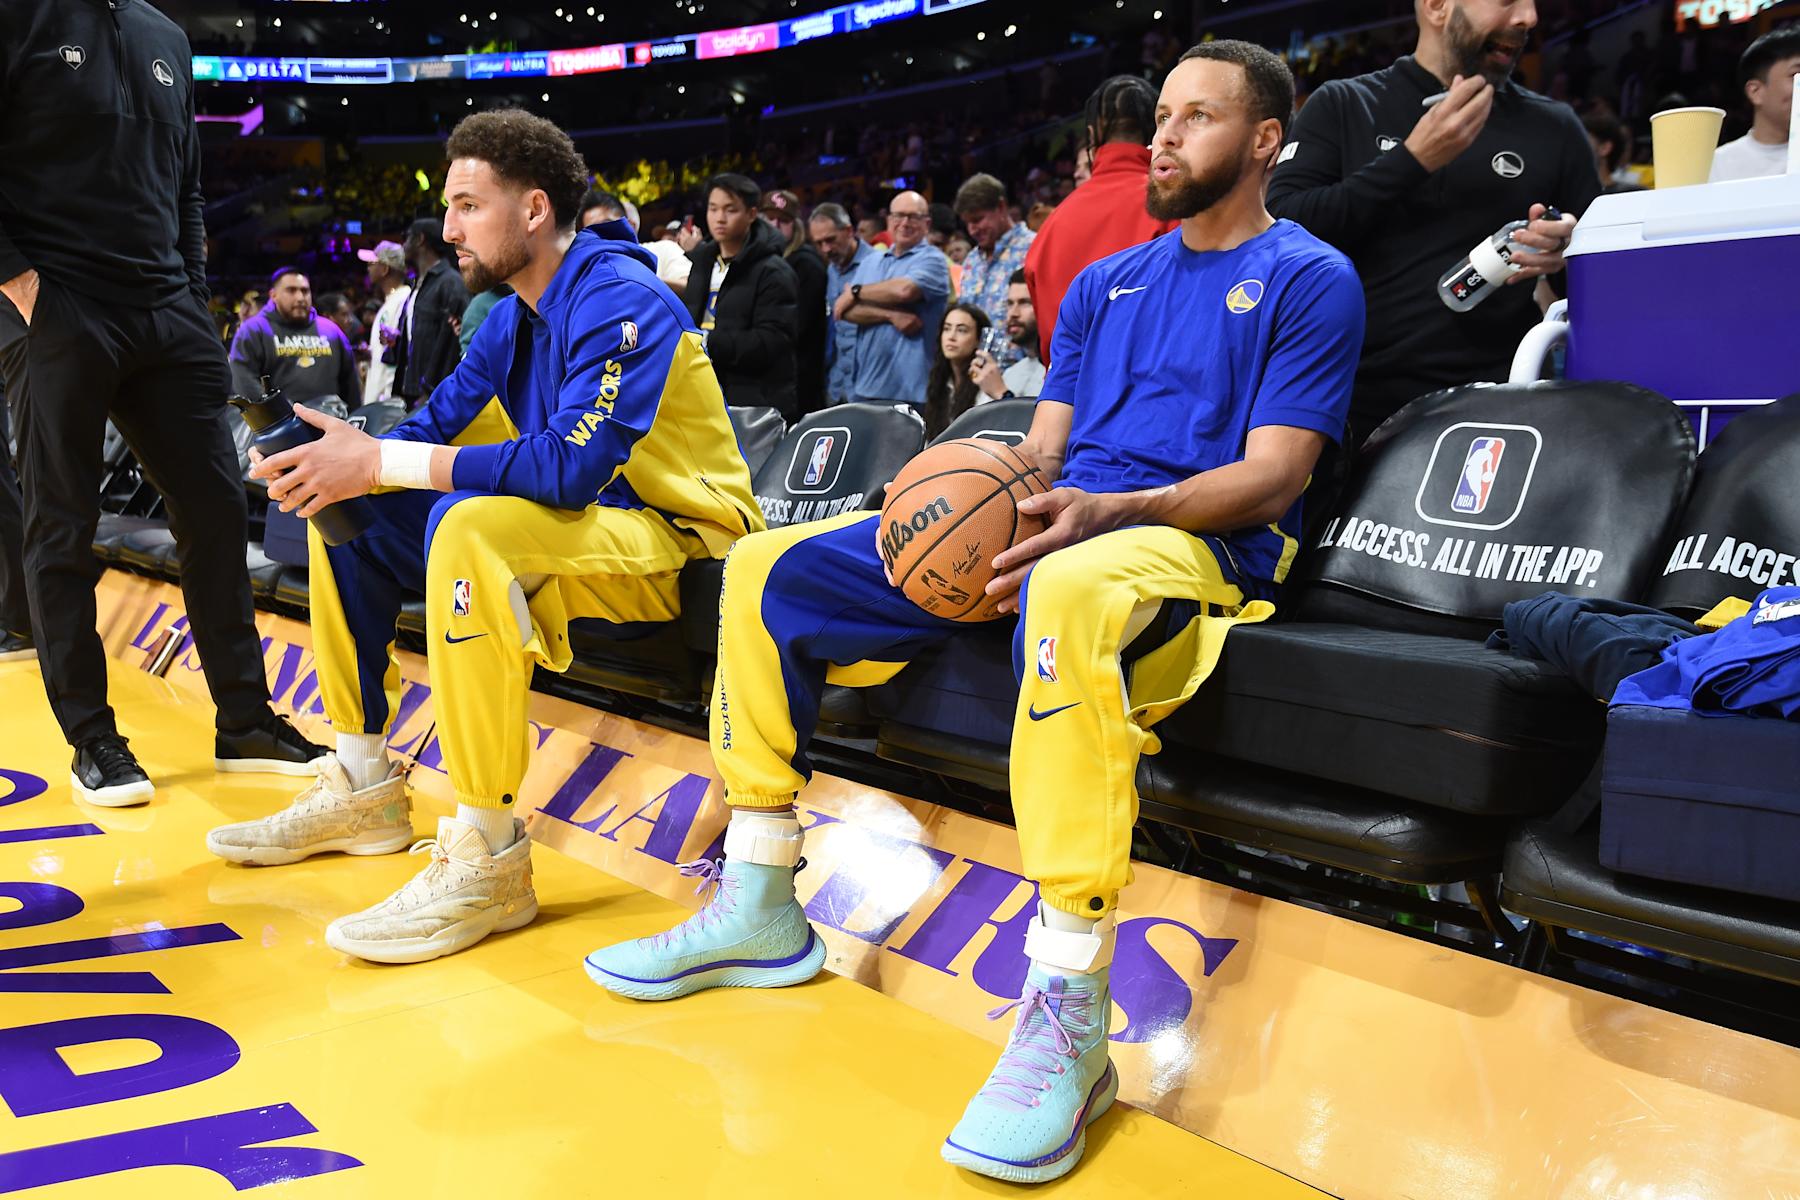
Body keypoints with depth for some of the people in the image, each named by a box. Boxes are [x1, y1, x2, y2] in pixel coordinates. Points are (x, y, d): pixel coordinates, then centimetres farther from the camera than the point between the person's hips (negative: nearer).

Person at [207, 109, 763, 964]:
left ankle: (487, 856, -29)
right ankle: (364, 788, 12)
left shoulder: (620, 301, -18)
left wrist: (378, 462, -26)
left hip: (676, 544, -9)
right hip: (587, 530, 9)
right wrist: (342, 458, -13)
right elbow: (435, 422, 9)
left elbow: (569, 466, -30)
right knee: (347, 514, 9)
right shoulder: (513, 318, 11)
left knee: (470, 526, -36)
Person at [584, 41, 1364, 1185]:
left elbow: (1273, 476, -7)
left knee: (1071, 593, -45)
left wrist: (1115, 511, -24)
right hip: (1048, 520, 7)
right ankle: (759, 907, 1)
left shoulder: (1309, 277, 5)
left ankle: (1069, 1014, -38)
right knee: (768, 567, -5)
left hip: (1199, 539, -7)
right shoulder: (1107, 282, 25)